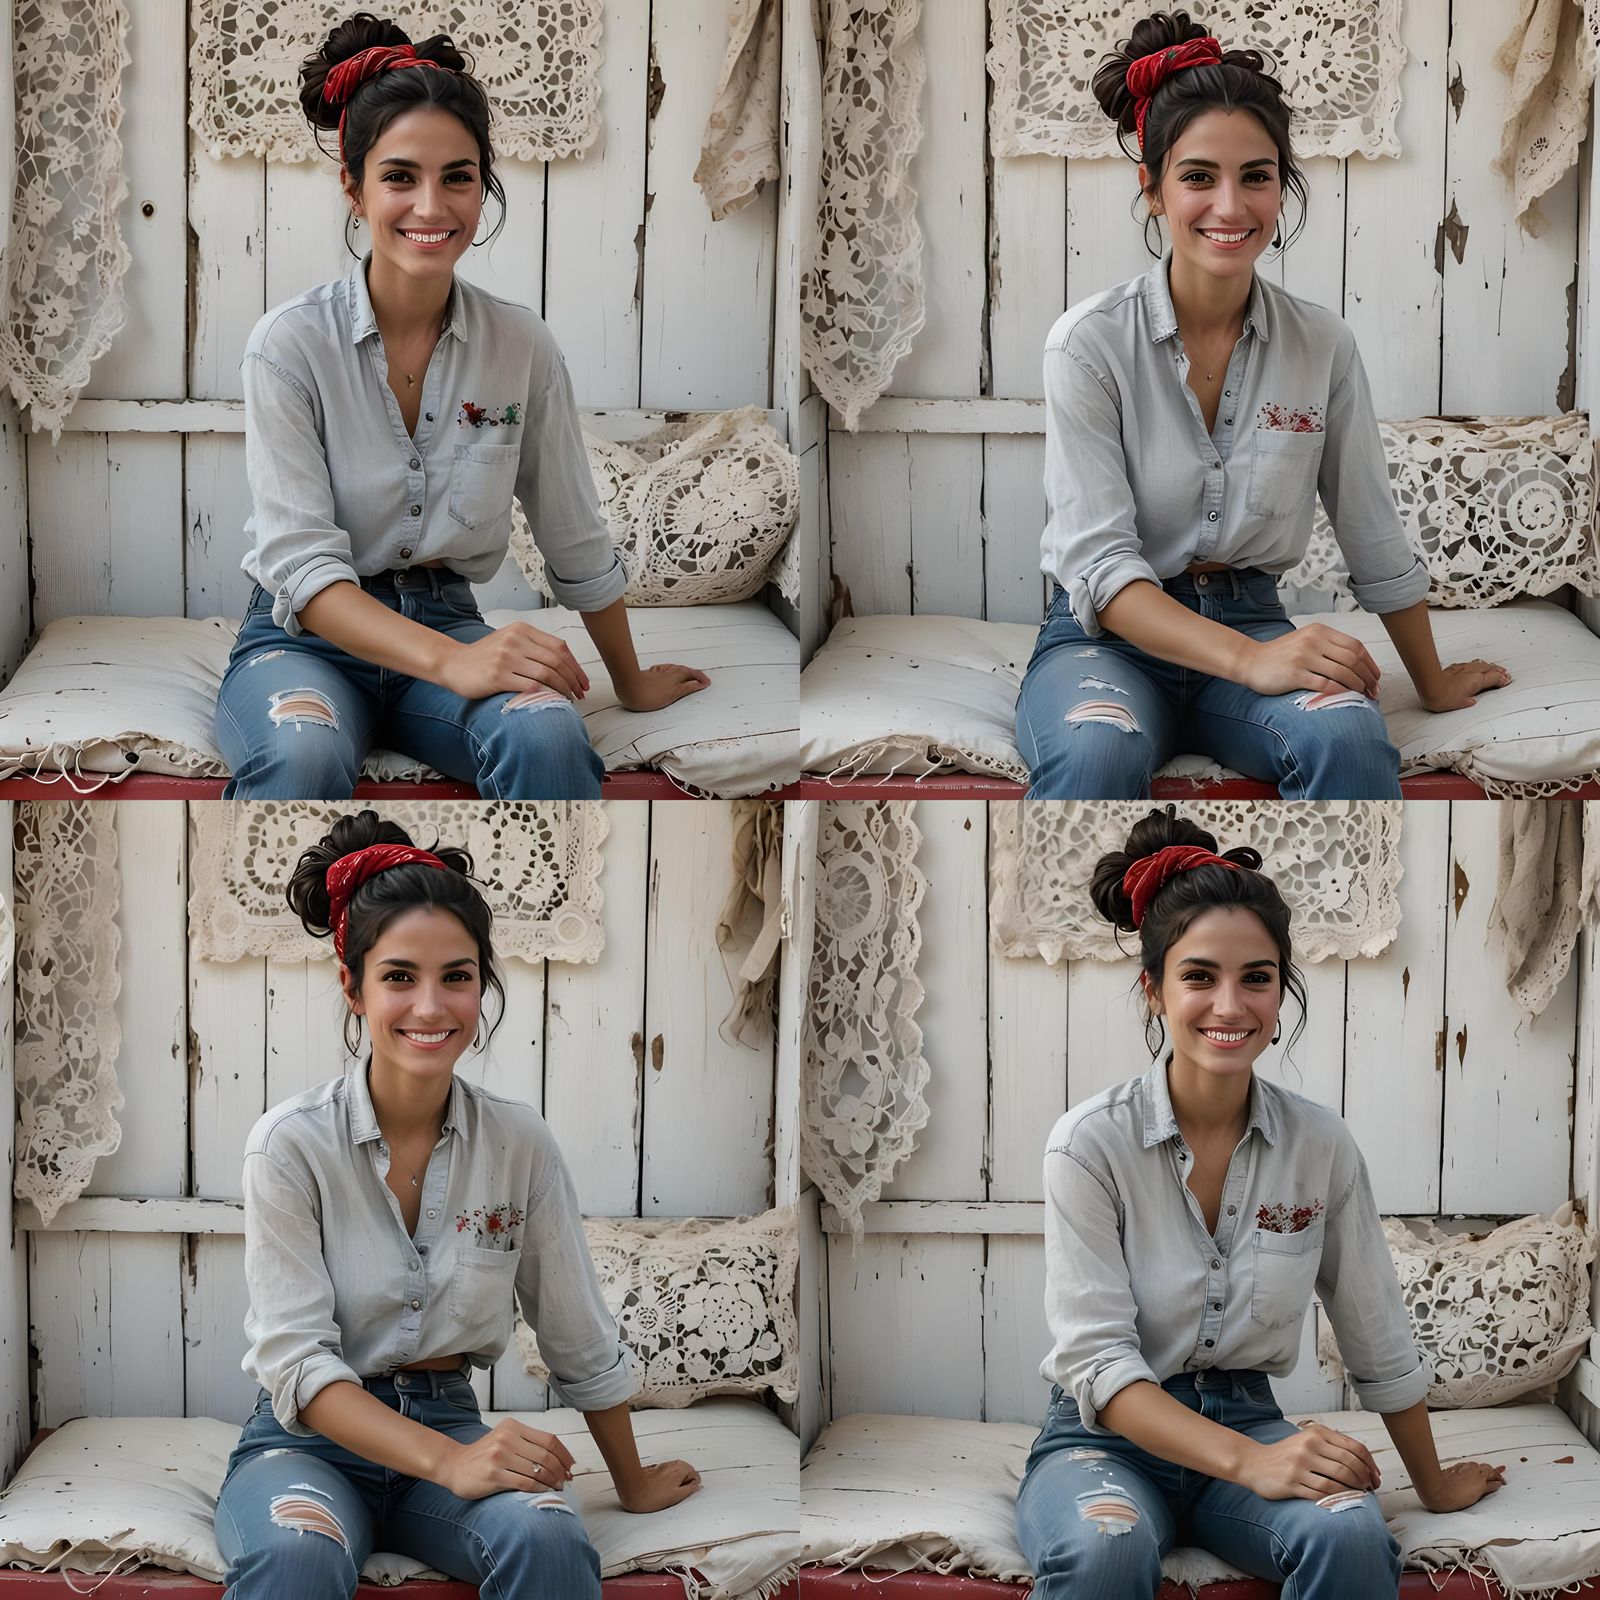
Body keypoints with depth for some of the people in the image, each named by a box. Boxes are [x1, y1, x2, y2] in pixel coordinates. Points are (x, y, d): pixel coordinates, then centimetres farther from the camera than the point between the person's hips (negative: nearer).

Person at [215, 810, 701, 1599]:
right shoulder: (291, 1145, -9)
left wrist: (634, 1483, 20)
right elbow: (297, 1362, -15)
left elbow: (580, 1340, 12)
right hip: (311, 1438, -3)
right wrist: (448, 1462, -28)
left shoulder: (519, 1142, 1)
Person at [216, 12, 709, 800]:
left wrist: (632, 681, 23)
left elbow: (576, 542, 14)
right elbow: (302, 565, -17)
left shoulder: (522, 347, 1)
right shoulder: (290, 344, -9)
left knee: (547, 733, -33)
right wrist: (451, 662, -31)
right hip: (307, 638, -3)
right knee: (305, 754, -39)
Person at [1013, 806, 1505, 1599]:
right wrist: (1249, 1462, -28)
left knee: (1351, 1531, -32)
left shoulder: (1321, 1145, 0)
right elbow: (1097, 1362, -16)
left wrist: (1435, 1486, 20)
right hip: (1109, 1436, -2)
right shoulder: (1091, 1143, -10)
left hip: (1247, 1420, 3)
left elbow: (1378, 1341, 12)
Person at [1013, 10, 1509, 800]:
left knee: (1349, 736, -33)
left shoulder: (1323, 347, 2)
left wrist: (1435, 683, 22)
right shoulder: (1089, 342, -9)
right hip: (1109, 636, -3)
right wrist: (1247, 659, -28)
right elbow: (1098, 564, -15)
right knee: (1100, 752, -40)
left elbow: (1374, 538, 14)